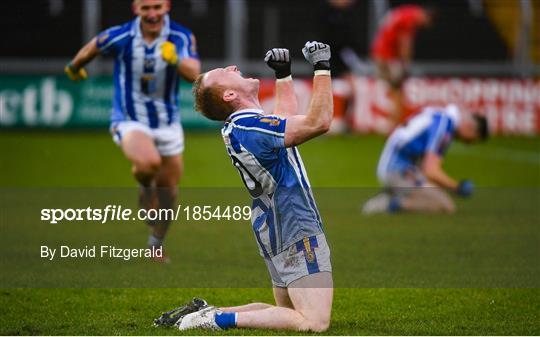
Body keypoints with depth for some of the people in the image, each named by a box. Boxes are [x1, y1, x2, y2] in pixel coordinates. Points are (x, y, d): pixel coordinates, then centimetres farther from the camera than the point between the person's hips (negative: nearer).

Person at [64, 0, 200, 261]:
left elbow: (194, 74, -24)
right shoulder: (119, 37, -15)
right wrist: (75, 67, 25)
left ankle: (156, 244, 34)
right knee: (148, 162, -33)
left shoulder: (182, 37, -11)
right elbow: (91, 48, 6)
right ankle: (145, 184, 5)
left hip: (167, 123, 3)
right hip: (129, 121, -3)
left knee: (168, 194, 9)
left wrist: (175, 59, -44)